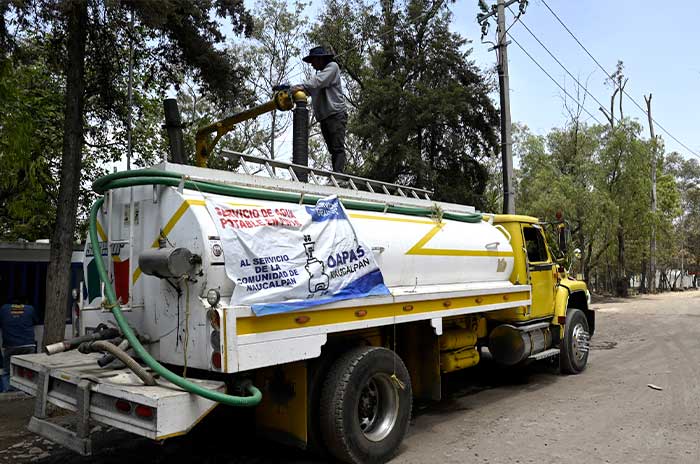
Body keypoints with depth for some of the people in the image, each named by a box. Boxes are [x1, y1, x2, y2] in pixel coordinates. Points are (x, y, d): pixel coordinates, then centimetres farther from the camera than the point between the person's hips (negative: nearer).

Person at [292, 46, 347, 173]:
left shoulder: (332, 66, 6)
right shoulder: (318, 74, 28)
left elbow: (318, 81, -13)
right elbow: (308, 90, 12)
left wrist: (302, 86, -24)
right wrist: (294, 89, -5)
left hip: (336, 114, -8)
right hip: (323, 117, 8)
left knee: (338, 147, -16)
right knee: (332, 149, 2)